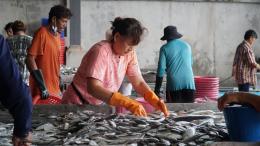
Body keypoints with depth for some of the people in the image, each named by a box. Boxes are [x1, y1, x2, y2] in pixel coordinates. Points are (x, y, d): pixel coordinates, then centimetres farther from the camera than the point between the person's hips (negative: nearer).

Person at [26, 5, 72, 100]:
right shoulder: (42, 33, -10)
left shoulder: (58, 36, 12)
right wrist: (42, 87, -19)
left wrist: (58, 88, 17)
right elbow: (30, 59, -15)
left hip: (55, 90, 7)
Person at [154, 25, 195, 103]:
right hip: (189, 82, 3)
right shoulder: (186, 45, 14)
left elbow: (161, 69, -3)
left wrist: (157, 90, -1)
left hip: (174, 83, -3)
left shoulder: (165, 48, 2)